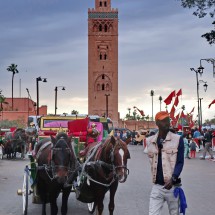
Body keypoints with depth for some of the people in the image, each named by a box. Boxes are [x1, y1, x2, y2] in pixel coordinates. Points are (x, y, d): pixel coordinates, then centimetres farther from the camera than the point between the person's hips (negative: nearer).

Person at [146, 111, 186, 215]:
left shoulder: (178, 139, -5)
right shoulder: (150, 141, 5)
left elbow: (180, 162, -9)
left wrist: (173, 179, -22)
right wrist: (155, 177, 12)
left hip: (172, 186, -2)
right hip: (156, 186, 2)